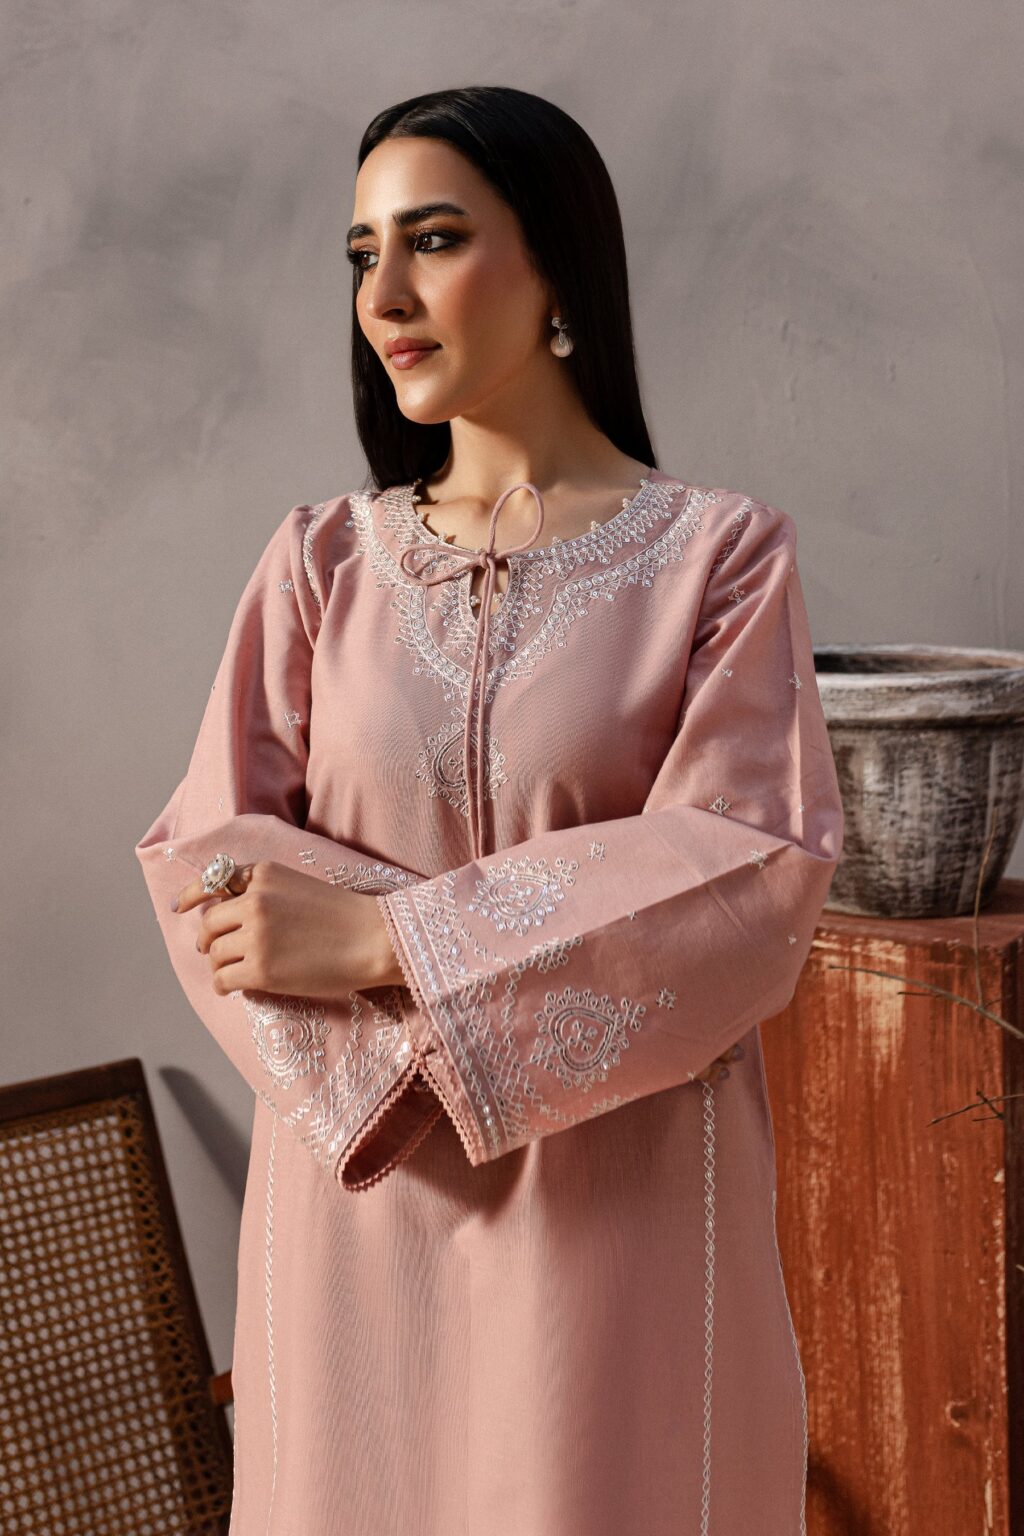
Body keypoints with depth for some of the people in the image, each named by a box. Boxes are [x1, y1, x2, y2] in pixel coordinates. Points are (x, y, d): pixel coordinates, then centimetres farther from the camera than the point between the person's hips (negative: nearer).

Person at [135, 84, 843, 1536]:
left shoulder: (719, 555, -3)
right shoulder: (325, 561, 4)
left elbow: (755, 880, -13)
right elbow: (206, 859, -3)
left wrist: (385, 938, -18)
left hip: (619, 1189, -2)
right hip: (361, 1184, 2)